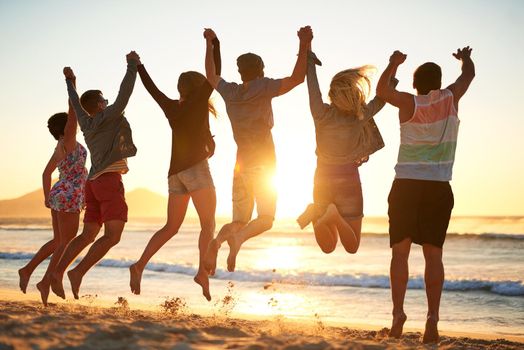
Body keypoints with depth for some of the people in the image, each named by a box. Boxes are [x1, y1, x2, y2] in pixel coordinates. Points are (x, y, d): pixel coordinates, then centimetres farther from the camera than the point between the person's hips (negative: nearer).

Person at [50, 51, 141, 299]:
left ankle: (58, 272, 2)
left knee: (88, 235, 10)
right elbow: (124, 94, -10)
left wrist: (70, 83, 50)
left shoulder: (86, 122, 17)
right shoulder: (108, 117, -2)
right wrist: (133, 66, -5)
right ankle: (78, 273, -21)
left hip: (94, 181, 9)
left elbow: (76, 104, 34)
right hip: (109, 179, -9)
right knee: (113, 236, -12)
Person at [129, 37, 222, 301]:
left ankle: (139, 266, -2)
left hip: (175, 172, 6)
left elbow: (150, 86, 25)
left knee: (171, 228, 12)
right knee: (208, 224, -8)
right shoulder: (197, 102, 0)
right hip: (196, 168, -6)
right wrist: (215, 44, 11)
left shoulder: (170, 107, 13)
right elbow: (215, 74, 1)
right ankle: (203, 271, -27)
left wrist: (137, 65, 39)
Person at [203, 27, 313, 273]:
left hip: (241, 166, 5)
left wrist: (209, 44, 32)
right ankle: (238, 238, -28)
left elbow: (210, 75, 25)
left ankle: (217, 242, -21)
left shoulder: (229, 91, 6)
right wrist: (304, 45, -14)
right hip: (263, 165, -4)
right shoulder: (263, 88, -8)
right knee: (266, 218, 1)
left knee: (239, 221, 10)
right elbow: (297, 78, -16)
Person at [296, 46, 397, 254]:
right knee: (352, 247, 8)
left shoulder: (322, 114, -16)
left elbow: (312, 83, -6)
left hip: (323, 180, 2)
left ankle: (317, 214, -19)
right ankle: (336, 216, -23)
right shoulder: (360, 117, -15)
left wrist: (309, 56, 6)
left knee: (328, 247, 13)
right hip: (349, 182, -2)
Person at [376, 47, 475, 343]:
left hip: (406, 186, -1)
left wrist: (394, 63, 22)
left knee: (400, 252, 3)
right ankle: (433, 317, -7)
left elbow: (382, 90, 8)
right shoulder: (450, 98, 3)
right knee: (433, 254, 2)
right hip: (439, 188, 1)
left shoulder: (410, 103, -2)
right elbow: (469, 74, 20)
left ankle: (398, 312, -9)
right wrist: (466, 58, 41)